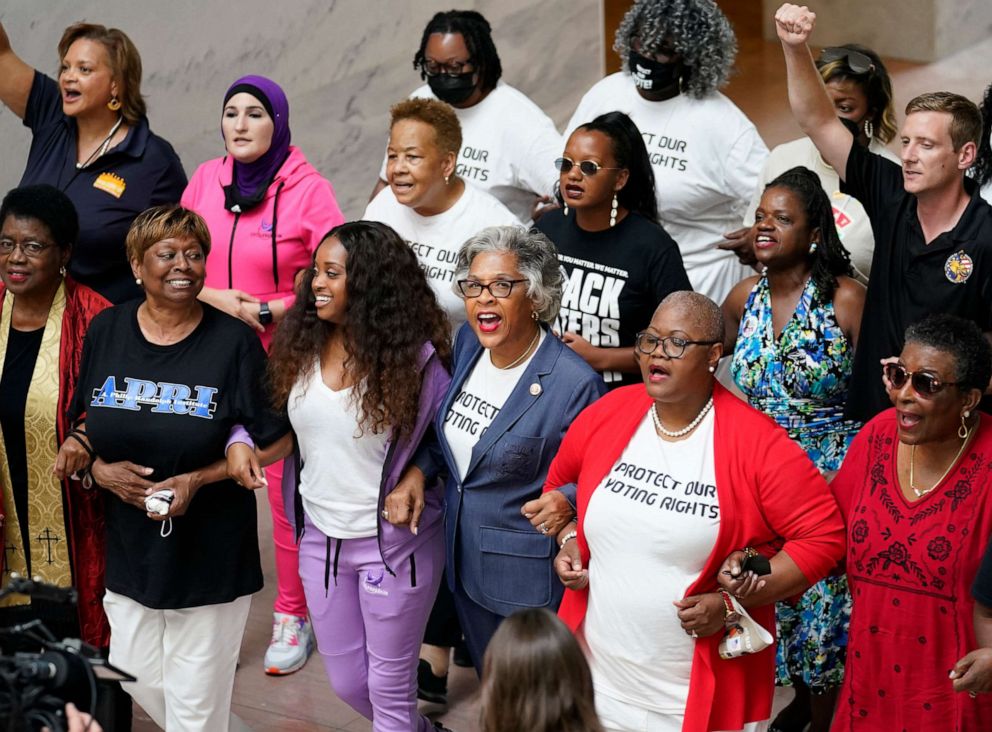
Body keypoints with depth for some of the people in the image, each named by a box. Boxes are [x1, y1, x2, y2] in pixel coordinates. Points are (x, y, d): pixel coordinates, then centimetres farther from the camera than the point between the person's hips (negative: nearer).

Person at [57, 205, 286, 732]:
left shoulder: (234, 341, -10)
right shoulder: (106, 332, 0)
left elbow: (271, 442, -5)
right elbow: (80, 424, 10)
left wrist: (197, 480, -18)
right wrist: (99, 469, -11)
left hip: (210, 553, -4)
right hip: (128, 546, 4)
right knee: (136, 680, 15)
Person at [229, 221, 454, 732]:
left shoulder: (413, 358, -16)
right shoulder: (302, 343, -3)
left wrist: (417, 473, -20)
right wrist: (241, 439, -9)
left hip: (393, 540, -5)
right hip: (320, 535, 5)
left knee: (389, 689, 6)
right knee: (347, 684, 18)